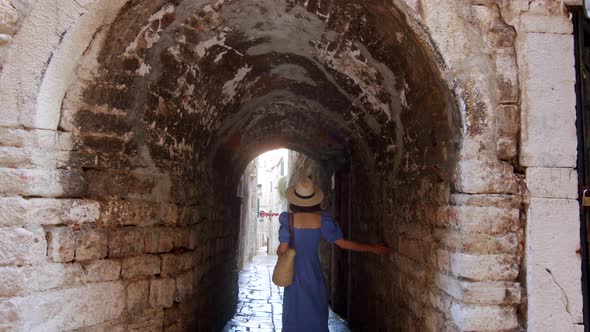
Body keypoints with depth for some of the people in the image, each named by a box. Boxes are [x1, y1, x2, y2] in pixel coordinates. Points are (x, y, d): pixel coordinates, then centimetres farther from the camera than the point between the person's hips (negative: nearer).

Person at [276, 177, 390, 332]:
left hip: (294, 274, -1)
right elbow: (342, 243, -5)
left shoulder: (288, 219, -13)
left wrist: (277, 251, 14)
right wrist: (373, 248, 3)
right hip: (313, 274, 1)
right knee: (316, 316, 13)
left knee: (294, 316, 9)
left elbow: (283, 250, -11)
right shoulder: (321, 218, -8)